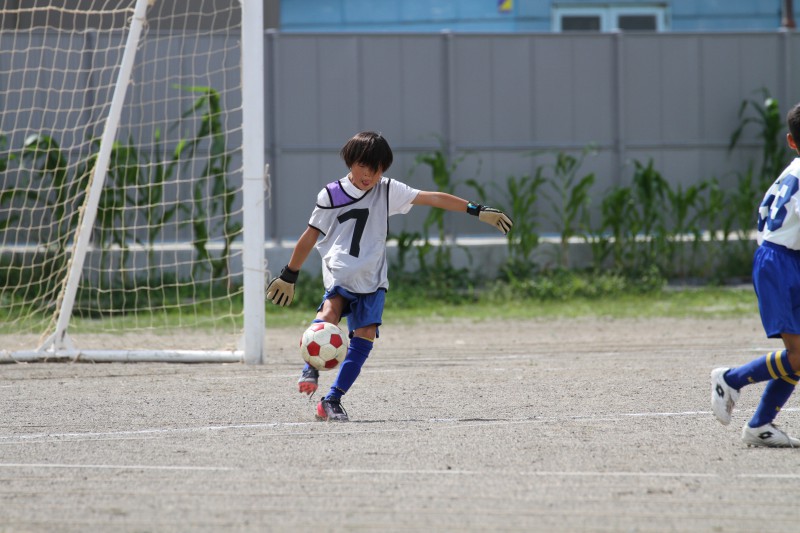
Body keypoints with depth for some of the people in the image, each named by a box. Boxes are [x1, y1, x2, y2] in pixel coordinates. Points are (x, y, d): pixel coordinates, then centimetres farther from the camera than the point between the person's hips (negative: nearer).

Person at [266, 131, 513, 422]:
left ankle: (332, 401, -3)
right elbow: (310, 236, 9)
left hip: (372, 280, 3)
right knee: (329, 314, -32)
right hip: (339, 274, -3)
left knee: (364, 337, -8)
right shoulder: (331, 195, 1)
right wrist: (288, 276, 13)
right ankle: (311, 370, -18)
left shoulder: (388, 191, 5)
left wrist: (478, 211, -3)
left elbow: (432, 198, 2)